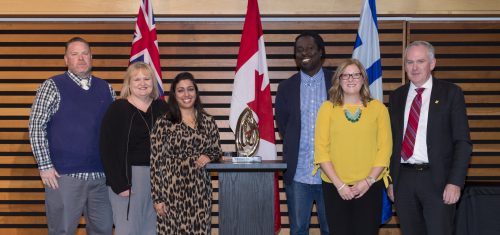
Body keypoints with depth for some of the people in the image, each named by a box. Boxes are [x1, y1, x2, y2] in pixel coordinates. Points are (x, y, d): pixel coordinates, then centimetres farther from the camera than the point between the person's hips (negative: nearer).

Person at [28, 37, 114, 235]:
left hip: (101, 175, 4)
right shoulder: (53, 87, -2)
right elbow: (36, 127, -5)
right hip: (64, 175, -4)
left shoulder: (106, 89, 10)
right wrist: (45, 165, -10)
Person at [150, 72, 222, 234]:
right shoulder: (163, 123, -4)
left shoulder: (208, 122, 6)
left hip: (200, 190, 3)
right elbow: (156, 163, -3)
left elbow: (217, 151, 18)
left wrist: (209, 157, -5)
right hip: (172, 190, -3)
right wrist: (157, 198, -6)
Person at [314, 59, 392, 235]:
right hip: (335, 187, 0)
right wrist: (339, 184, -8)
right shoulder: (327, 108, 2)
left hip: (370, 187, 0)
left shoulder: (378, 108, 4)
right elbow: (321, 149, -1)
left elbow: (385, 148, 1)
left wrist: (368, 181, -8)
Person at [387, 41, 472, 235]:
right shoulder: (397, 96, 11)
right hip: (403, 180, 4)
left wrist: (455, 182, -13)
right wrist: (391, 180, 9)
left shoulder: (450, 93, 0)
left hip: (437, 180, -3)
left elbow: (462, 142, -4)